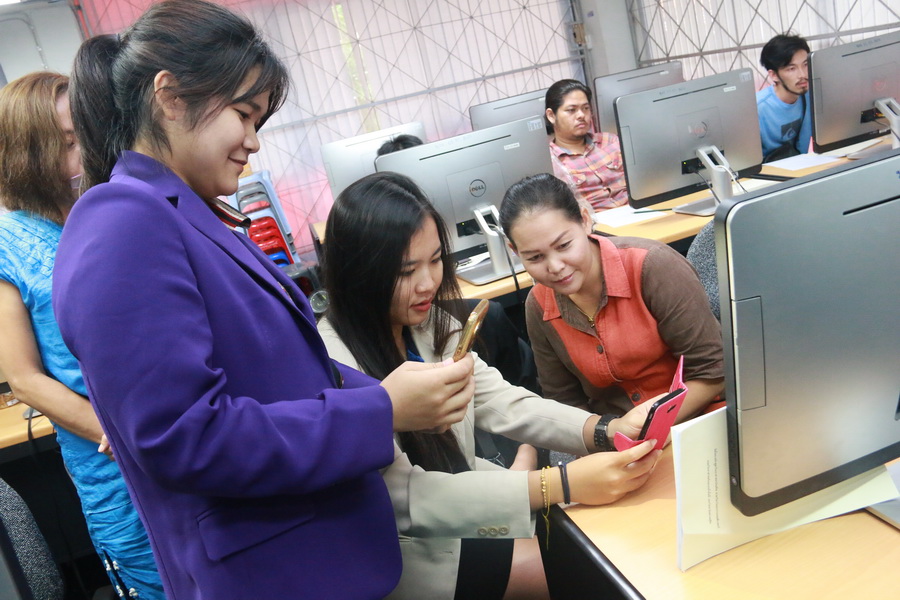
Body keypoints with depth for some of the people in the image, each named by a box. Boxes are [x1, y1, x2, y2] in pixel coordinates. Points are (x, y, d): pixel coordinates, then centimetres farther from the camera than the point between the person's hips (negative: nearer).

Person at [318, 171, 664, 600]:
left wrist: (605, 431, -22)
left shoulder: (430, 321, -4)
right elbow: (402, 495, -26)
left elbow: (499, 402, -5)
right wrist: (560, 485, -30)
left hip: (455, 495, 6)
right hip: (386, 547, -5)